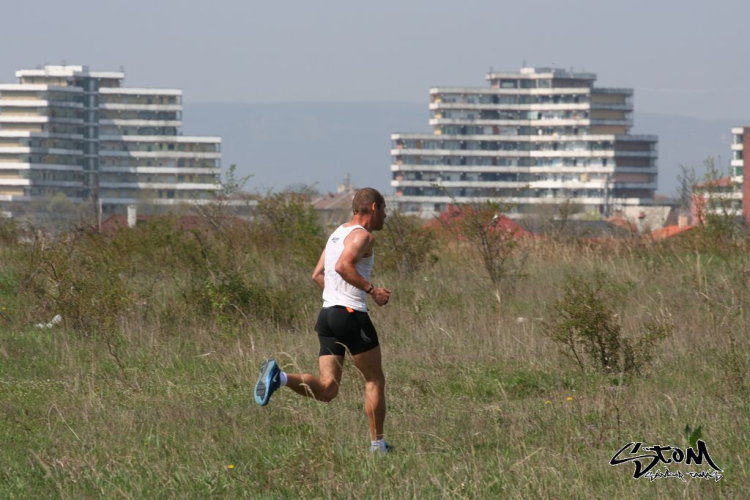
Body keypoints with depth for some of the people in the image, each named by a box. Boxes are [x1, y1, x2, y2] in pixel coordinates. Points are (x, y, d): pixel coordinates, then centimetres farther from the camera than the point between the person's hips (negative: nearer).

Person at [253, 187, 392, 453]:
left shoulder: (337, 234, 20)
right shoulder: (362, 235, -8)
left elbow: (318, 275, 24)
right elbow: (343, 266, -26)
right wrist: (371, 290, -19)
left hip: (327, 313, 8)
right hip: (352, 314, -8)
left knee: (326, 389, 2)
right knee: (375, 381, 7)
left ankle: (280, 377, -20)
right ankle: (377, 444, 11)